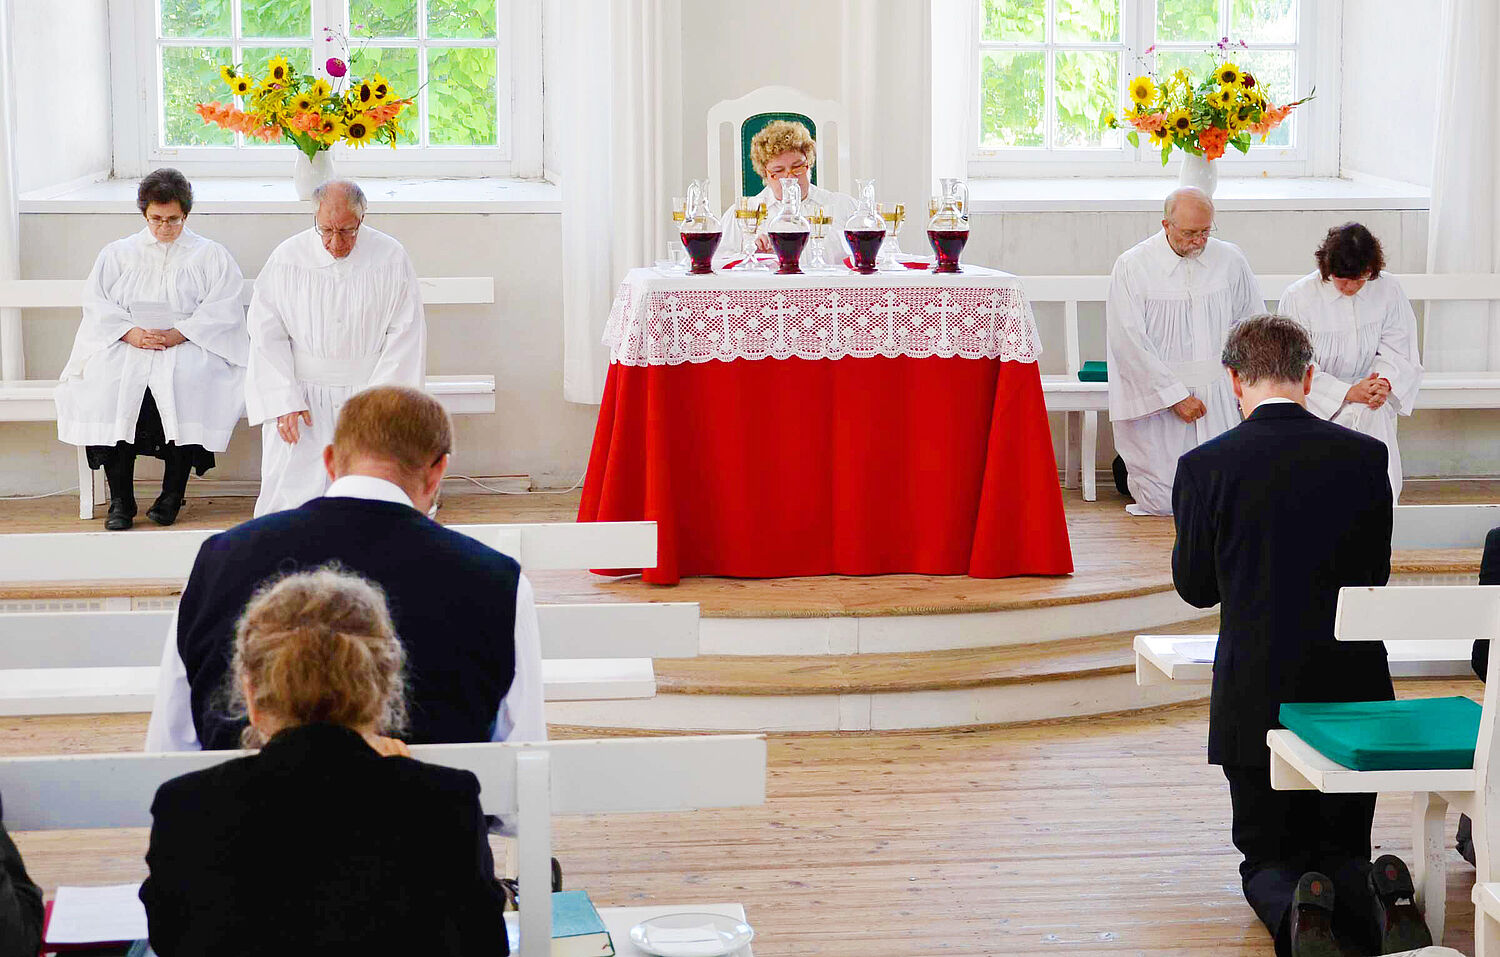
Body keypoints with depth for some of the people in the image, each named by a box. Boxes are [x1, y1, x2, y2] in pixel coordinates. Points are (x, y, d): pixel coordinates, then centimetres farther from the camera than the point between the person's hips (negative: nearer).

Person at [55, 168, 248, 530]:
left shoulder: (210, 255, 13)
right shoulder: (117, 253, 20)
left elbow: (222, 310, 0)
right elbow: (96, 303, 9)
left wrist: (177, 334, -15)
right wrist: (130, 333, -11)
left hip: (189, 346, -2)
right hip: (126, 347, 2)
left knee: (187, 381, -36)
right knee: (107, 384, -31)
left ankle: (172, 493, -25)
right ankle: (120, 498, -26)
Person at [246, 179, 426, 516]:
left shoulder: (391, 258, 0)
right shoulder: (287, 258, 2)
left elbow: (406, 336, -1)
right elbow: (266, 336, 1)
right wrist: (284, 402, -9)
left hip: (369, 389, 0)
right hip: (303, 386, 1)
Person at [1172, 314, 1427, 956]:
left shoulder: (1205, 466, -10)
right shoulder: (1365, 456, -3)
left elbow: (1196, 588, 1)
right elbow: (1375, 574, 7)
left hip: (1255, 699, -2)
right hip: (1353, 697, 2)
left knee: (1267, 860, 14)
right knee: (1344, 852, 18)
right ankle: (1379, 896, -18)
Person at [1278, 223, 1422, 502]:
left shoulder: (1388, 290, -1)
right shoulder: (1298, 298, -11)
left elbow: (1398, 352, 2)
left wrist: (1385, 382, -21)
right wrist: (1348, 393, -21)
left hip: (1373, 413, 3)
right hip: (1318, 410, -3)